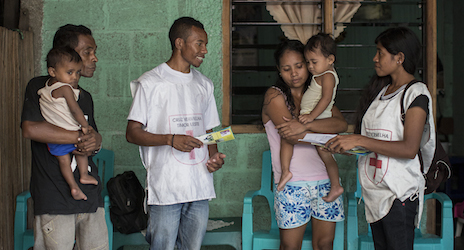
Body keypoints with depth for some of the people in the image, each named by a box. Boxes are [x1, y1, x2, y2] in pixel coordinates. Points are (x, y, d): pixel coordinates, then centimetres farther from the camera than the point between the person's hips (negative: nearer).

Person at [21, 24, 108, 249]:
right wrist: (80, 137, -15)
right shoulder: (40, 87, -3)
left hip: (90, 195, 6)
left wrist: (96, 142, -5)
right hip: (54, 198, -6)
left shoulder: (84, 96, 19)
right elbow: (30, 129, -19)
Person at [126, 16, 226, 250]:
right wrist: (171, 139, -19)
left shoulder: (204, 85, 17)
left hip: (200, 187, 5)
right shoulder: (151, 83, -2)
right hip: (165, 187, -5)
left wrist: (214, 155, 0)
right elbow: (132, 133, -5)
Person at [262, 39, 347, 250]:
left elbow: (341, 124, -6)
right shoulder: (274, 96, -3)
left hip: (325, 180, 5)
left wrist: (305, 125, -22)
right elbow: (292, 137, -16)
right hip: (293, 184, -4)